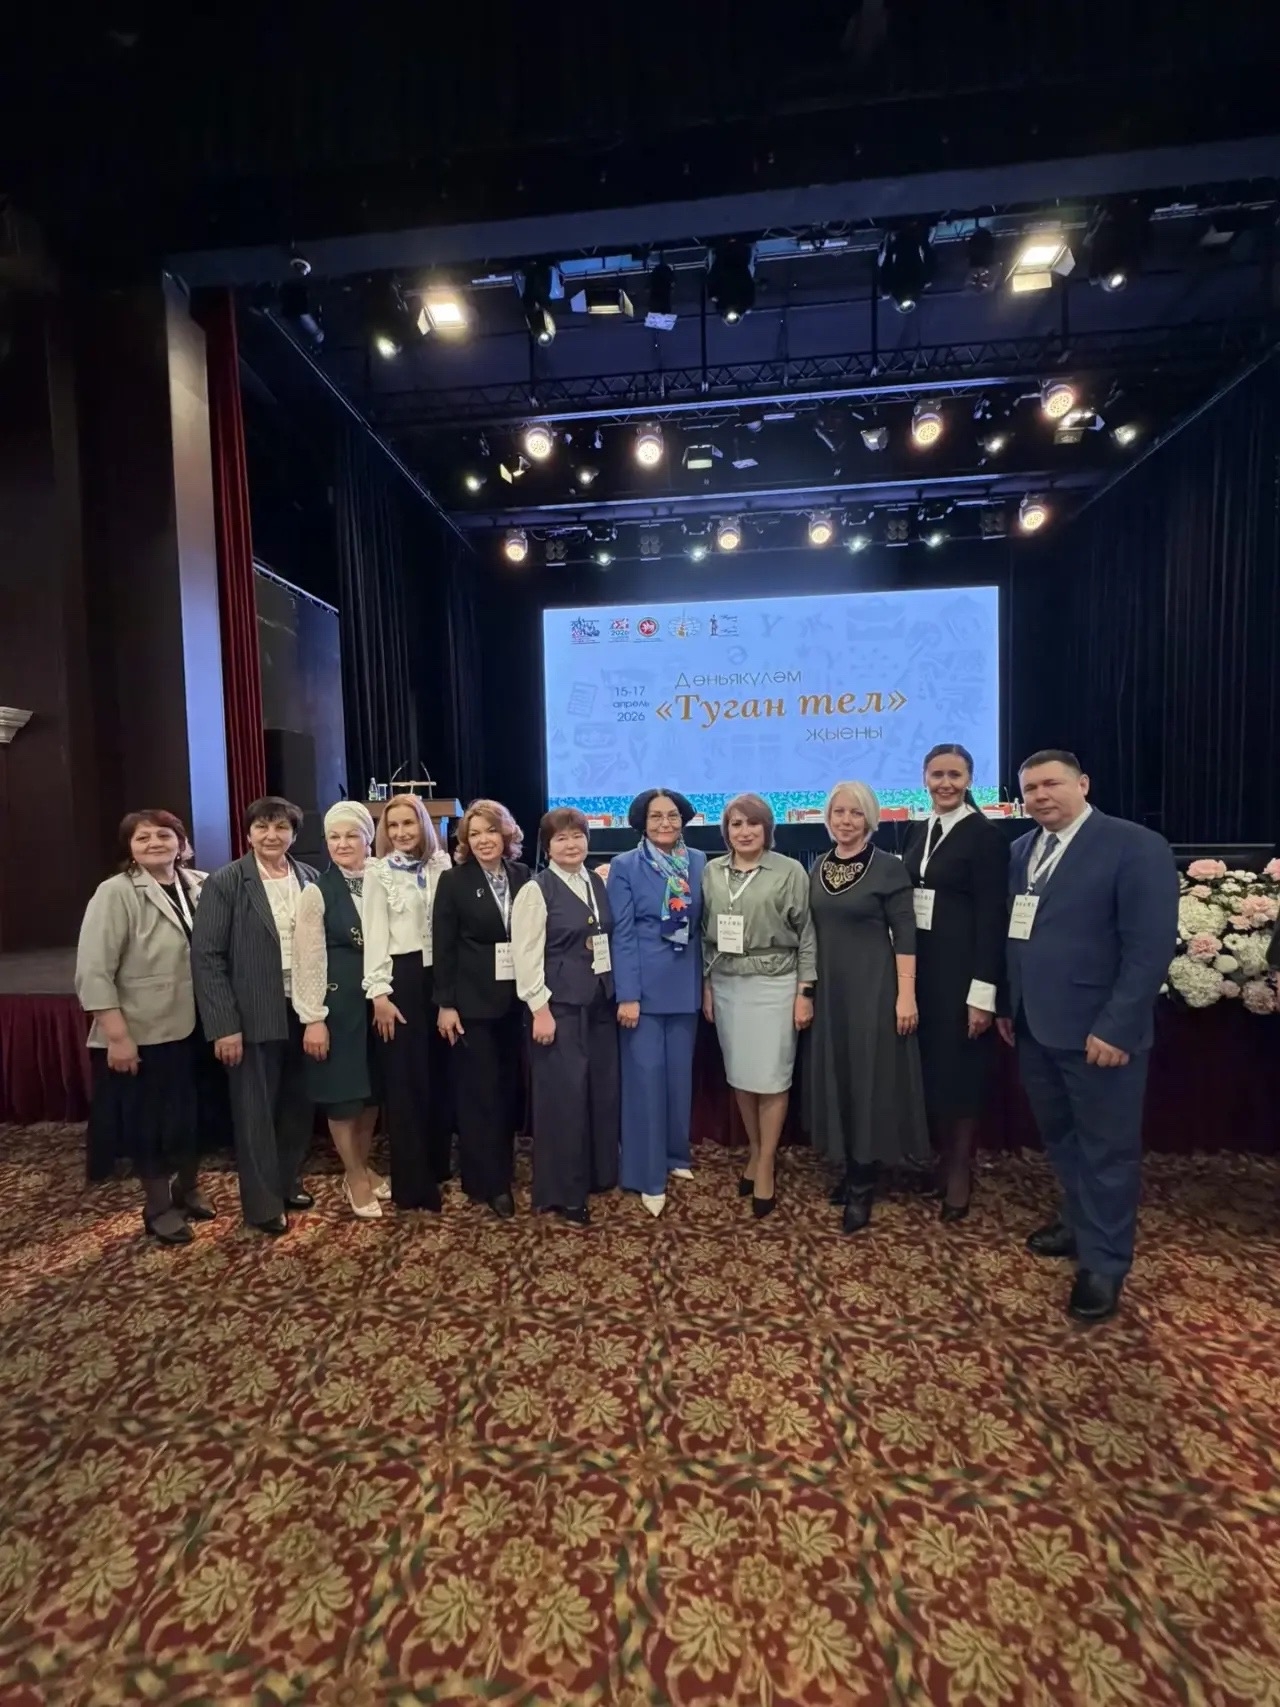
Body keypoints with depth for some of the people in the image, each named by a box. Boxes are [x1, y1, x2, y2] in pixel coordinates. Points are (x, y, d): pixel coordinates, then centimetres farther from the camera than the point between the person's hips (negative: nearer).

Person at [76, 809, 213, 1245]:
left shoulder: (197, 888, 0)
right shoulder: (115, 893, -13)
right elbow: (93, 972, -15)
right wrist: (117, 1036, -17)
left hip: (193, 1026, 4)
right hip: (143, 1033, -4)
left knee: (191, 1113, 17)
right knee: (148, 1121, 11)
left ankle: (188, 1189, 40)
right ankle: (159, 1206, 31)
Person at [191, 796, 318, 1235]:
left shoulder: (310, 879, 3)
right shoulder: (225, 883, -8)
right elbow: (206, 957, -10)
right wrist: (224, 1025, -13)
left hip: (302, 1010, 4)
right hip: (253, 1015, -4)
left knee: (298, 1104, 16)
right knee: (255, 1112, 7)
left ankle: (288, 1181, 36)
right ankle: (262, 1202, 23)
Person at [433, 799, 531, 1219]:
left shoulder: (523, 877, 3)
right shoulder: (454, 881, -6)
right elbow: (444, 947, -6)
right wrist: (446, 1004, -9)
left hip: (515, 998, 4)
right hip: (473, 1001, -3)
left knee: (509, 1088, 13)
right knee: (479, 1091, 4)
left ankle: (503, 1167, 31)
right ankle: (490, 1182, 17)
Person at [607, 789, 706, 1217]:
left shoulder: (698, 862, 4)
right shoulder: (624, 867, -5)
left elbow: (703, 925, 9)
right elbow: (622, 934, -9)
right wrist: (627, 994, -14)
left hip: (685, 984, 4)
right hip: (644, 985, -3)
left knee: (680, 1074, 14)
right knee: (646, 1076, 1)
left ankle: (676, 1154, 33)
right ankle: (648, 1176, 13)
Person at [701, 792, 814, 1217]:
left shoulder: (790, 871, -5)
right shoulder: (711, 872, 5)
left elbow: (807, 935, -3)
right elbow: (706, 933, 10)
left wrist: (805, 992, -6)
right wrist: (706, 984, 8)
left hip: (773, 984, -3)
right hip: (726, 984, 4)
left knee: (770, 1077, 2)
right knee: (739, 1075, 11)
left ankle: (766, 1165, 18)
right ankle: (753, 1151, 30)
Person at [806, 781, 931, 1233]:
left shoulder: (889, 867, -9)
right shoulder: (818, 868, 7)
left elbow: (905, 935, -11)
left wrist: (906, 994, -16)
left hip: (873, 988, -5)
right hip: (830, 988, 6)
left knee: (871, 1079, 3)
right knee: (836, 1076, 12)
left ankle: (863, 1185, 14)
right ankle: (849, 1168, 28)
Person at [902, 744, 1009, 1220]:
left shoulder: (985, 835, -10)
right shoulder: (919, 831, 10)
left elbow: (992, 918, -13)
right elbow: (907, 900, 9)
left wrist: (983, 993, -17)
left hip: (960, 969, -6)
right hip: (919, 964, 6)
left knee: (958, 1068, 5)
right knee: (927, 1065, 13)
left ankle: (960, 1171, 23)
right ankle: (940, 1158, 31)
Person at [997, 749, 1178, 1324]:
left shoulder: (1137, 846, -12)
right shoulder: (1020, 851, 8)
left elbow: (1151, 946, -16)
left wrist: (1114, 1027, -19)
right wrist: (1007, 1005, 9)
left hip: (1098, 1031, -6)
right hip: (1035, 1027, 6)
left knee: (1108, 1148, 10)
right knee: (1061, 1138, 21)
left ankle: (1103, 1263, 27)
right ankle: (1080, 1223, 42)